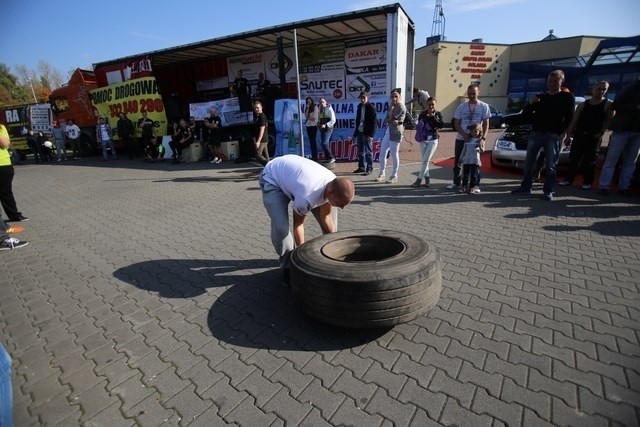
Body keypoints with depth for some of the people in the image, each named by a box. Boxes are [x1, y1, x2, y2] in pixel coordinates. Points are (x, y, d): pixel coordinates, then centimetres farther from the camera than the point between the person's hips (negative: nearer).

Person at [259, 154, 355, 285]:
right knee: (281, 226, -26)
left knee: (329, 212, 2)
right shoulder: (306, 197, -42)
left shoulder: (334, 183, -21)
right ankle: (288, 266, 0)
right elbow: (298, 224, -21)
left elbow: (325, 217, -7)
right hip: (272, 178, -7)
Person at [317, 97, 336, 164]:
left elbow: (333, 120, -11)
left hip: (328, 128, -7)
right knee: (326, 144, 9)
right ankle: (328, 158, 17)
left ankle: (332, 158, -9)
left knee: (324, 143, -17)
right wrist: (318, 124, 1)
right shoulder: (320, 110, 11)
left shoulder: (329, 109, -8)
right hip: (322, 129, 7)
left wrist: (326, 125, -20)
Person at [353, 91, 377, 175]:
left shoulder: (371, 107, -8)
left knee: (368, 152, -1)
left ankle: (369, 169, 5)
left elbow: (373, 122, -12)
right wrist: (356, 131, 12)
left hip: (367, 133, -7)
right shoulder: (359, 106, 12)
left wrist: (371, 134, -18)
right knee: (360, 151, 12)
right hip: (360, 132, 7)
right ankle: (361, 167, 22)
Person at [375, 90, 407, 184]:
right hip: (388, 131, 8)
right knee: (382, 153, 7)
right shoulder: (392, 106, 16)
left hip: (395, 132, -8)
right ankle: (382, 174, 18)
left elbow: (391, 118, -16)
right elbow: (386, 119, 5)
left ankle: (394, 176, 6)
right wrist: (393, 121, -14)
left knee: (394, 154, -4)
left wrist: (391, 107, -6)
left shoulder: (401, 107, -9)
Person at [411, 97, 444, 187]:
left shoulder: (438, 114, -1)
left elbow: (441, 125, -14)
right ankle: (427, 178, 19)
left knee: (425, 160, -9)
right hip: (423, 140, 3)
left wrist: (433, 117, -17)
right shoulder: (422, 114, 2)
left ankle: (419, 179, -6)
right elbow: (418, 125, 9)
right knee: (424, 160, 8)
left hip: (433, 140, -3)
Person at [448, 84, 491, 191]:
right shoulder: (461, 106, 3)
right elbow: (456, 124, 1)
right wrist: (464, 135, -15)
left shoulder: (484, 106, -1)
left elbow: (486, 124, -1)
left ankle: (476, 184, 10)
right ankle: (456, 183, 18)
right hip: (461, 138, 2)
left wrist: (483, 137, -15)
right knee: (457, 161, 7)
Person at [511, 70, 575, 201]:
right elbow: (525, 115, 11)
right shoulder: (540, 97, 16)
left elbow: (569, 117, 0)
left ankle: (548, 191, 3)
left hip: (552, 136, -3)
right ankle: (525, 187, 14)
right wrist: (530, 104, -6)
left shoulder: (567, 97, 6)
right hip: (535, 133, 4)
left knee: (550, 165, -3)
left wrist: (559, 132, -10)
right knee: (528, 163, 4)